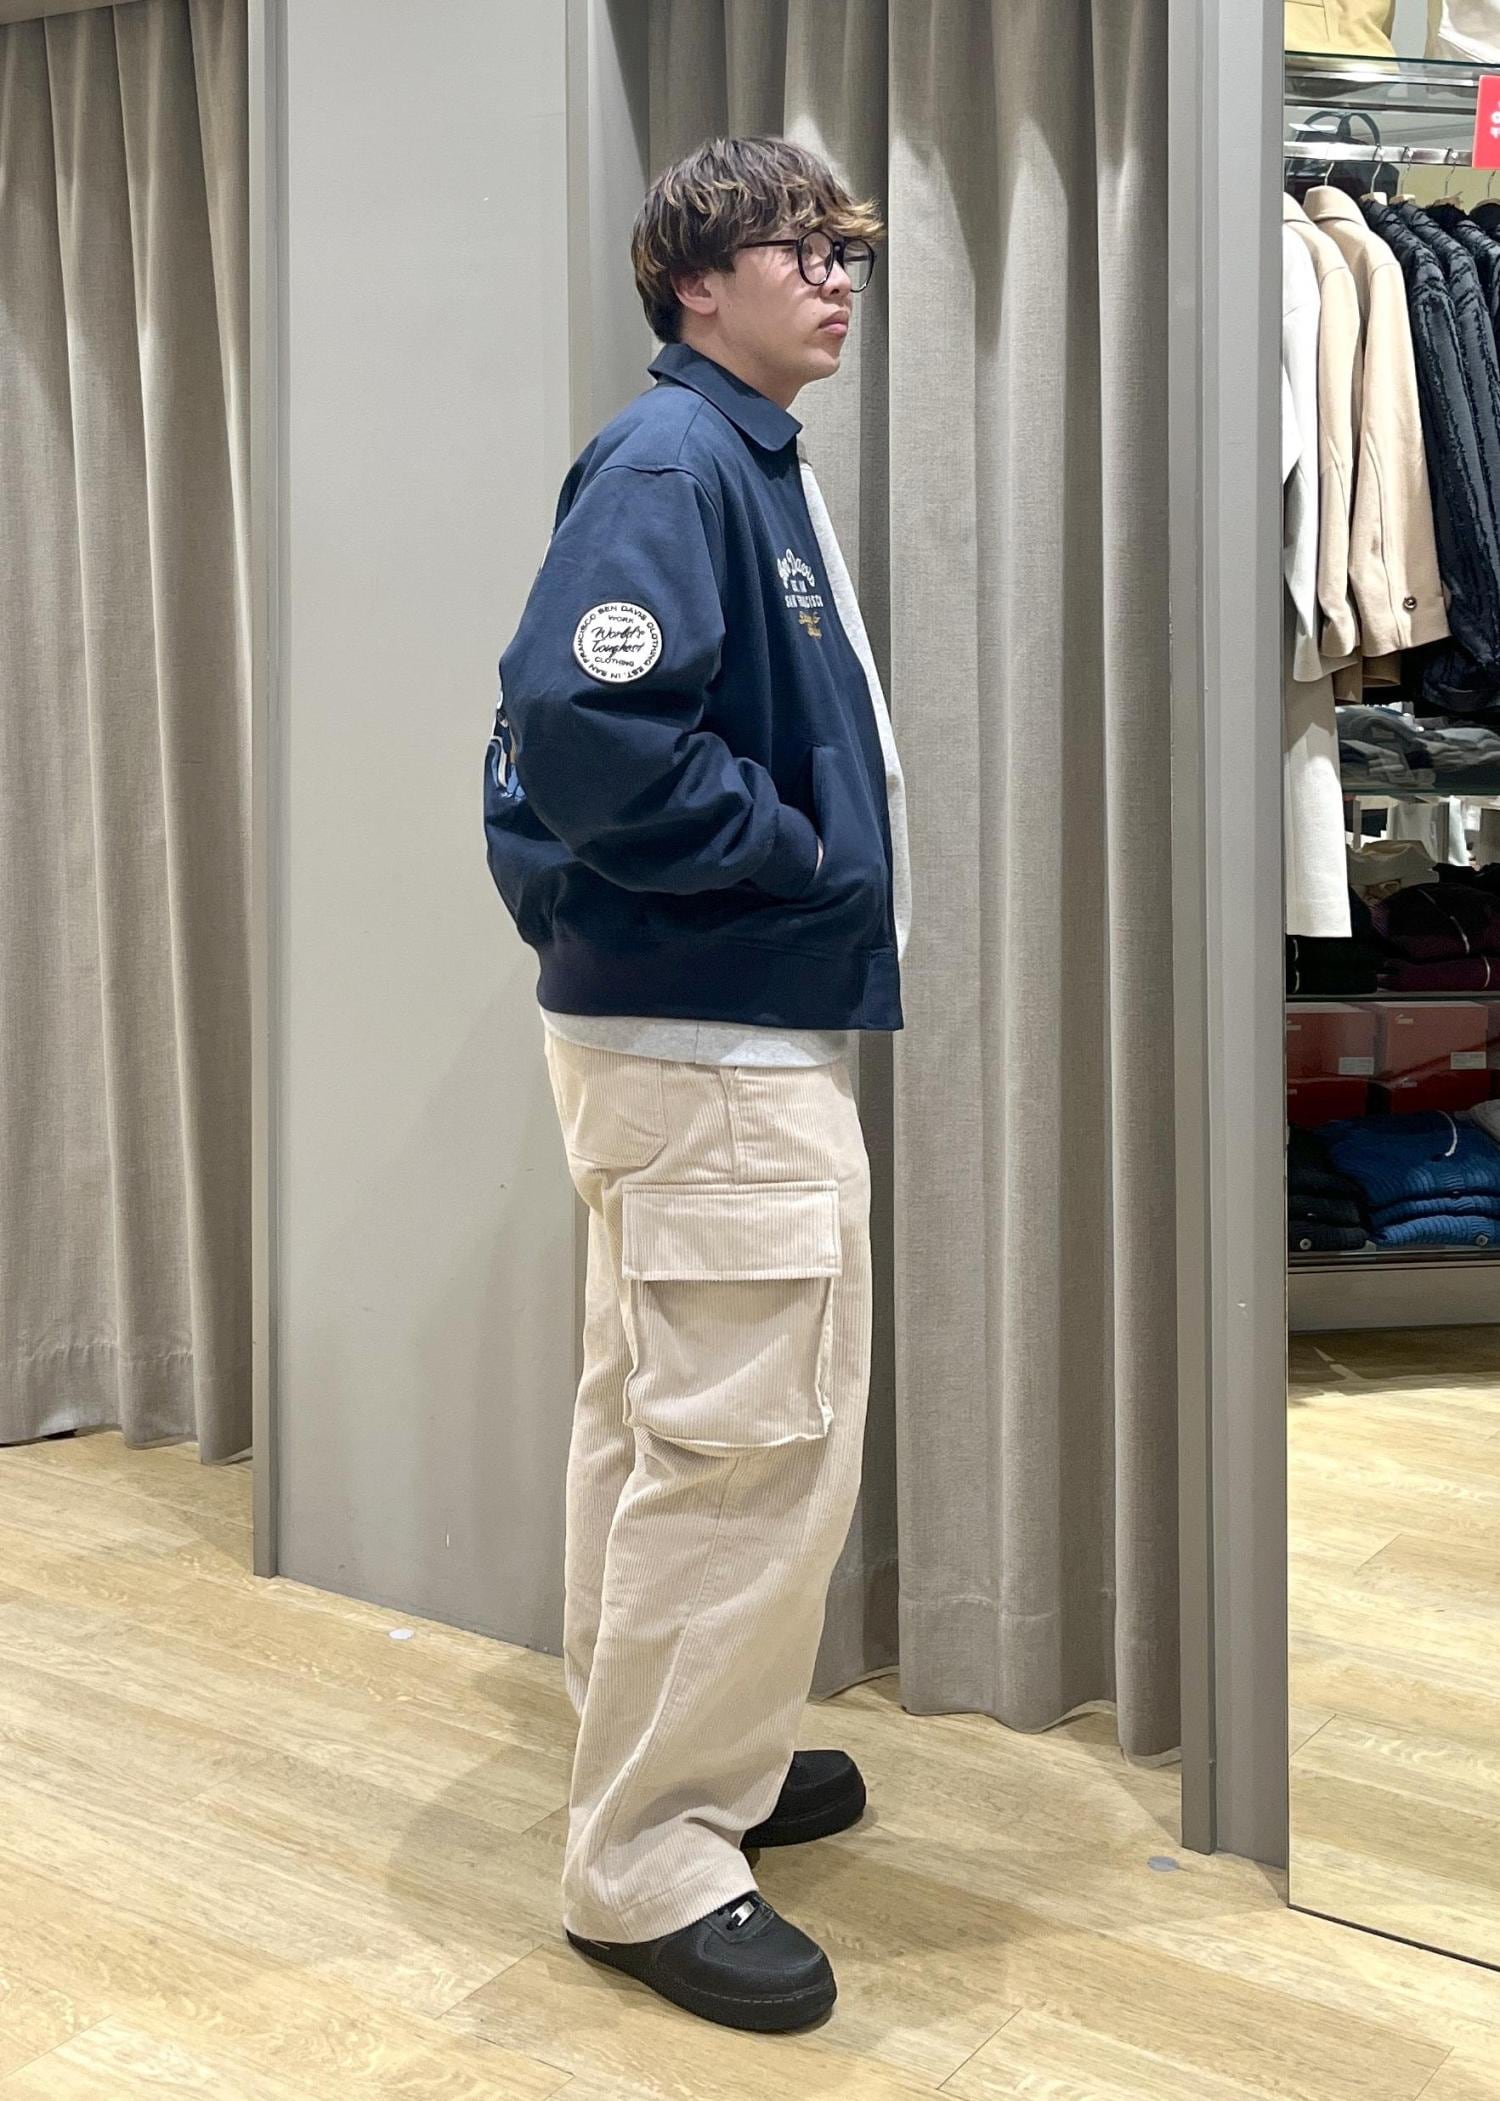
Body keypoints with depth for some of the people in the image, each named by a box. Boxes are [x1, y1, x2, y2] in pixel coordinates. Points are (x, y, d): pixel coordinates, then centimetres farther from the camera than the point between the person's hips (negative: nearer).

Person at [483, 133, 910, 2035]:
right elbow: (582, 724, -27)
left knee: (655, 1422, 18)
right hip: (706, 1044, -10)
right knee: (751, 1447, -5)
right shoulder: (670, 466, -13)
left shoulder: (758, 466, 17)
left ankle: (686, 1752, 34)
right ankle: (649, 1862, 9)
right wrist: (794, 849, -17)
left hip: (742, 1035, 10)